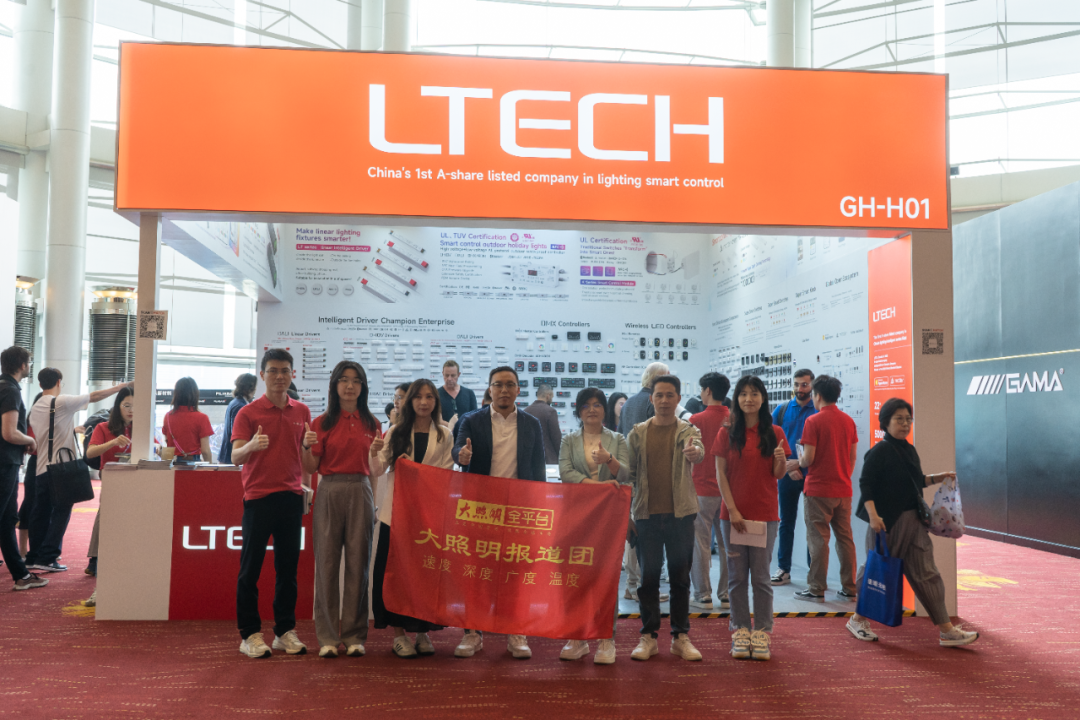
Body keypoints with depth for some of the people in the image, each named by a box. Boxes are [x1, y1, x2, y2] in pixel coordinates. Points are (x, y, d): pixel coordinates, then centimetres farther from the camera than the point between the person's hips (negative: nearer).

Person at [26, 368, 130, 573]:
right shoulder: (62, 402, -10)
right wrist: (123, 386, -2)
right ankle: (47, 558, -1)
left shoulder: (34, 408, 13)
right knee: (61, 513, -1)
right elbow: (95, 396, -9)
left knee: (41, 513, 12)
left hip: (42, 467, 7)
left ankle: (33, 557, 18)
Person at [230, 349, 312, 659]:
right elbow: (236, 457, -10)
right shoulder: (248, 412, -2)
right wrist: (252, 446, -32)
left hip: (291, 496, 4)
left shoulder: (302, 411, 9)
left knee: (288, 567, 9)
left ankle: (285, 630, 19)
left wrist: (309, 444, -6)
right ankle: (250, 634, 12)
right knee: (250, 567, 2)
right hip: (258, 496, -3)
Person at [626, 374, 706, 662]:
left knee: (680, 577, 7)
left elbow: (697, 451, -20)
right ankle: (648, 636, 16)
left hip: (680, 513, 0)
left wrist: (695, 453, -44)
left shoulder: (688, 431, 3)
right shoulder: (638, 433, 6)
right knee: (648, 576, 5)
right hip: (647, 514, 1)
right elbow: (629, 474, 9)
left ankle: (680, 636, 19)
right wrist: (626, 513, 5)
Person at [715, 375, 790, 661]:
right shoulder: (727, 433, 2)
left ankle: (762, 632, 13)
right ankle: (740, 630, 15)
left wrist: (781, 460, -19)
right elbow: (721, 474, -1)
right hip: (733, 513, 0)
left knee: (761, 576, 4)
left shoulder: (774, 433, 4)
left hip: (765, 514, 0)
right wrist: (732, 510, -8)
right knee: (737, 576, 6)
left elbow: (778, 475, 4)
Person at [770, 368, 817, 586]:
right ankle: (783, 569, 15)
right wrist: (788, 467, -7)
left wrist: (799, 462, -15)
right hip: (787, 472, 2)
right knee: (786, 522, 8)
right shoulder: (782, 410, 7)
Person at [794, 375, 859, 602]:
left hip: (818, 489, -6)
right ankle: (849, 588, 16)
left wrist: (798, 462, 6)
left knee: (818, 539, 0)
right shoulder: (849, 421, 7)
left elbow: (808, 458, -15)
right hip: (843, 490, 6)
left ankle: (816, 589, 5)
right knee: (845, 538, 11)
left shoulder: (813, 421, -12)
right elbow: (853, 457, 12)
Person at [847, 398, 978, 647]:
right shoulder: (879, 452, -12)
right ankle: (858, 619, 23)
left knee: (926, 574, 6)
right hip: (887, 523, -7)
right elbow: (865, 485, -17)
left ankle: (947, 629, 9)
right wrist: (873, 515, -26)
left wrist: (936, 478, 13)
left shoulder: (909, 450, 12)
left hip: (913, 521, 7)